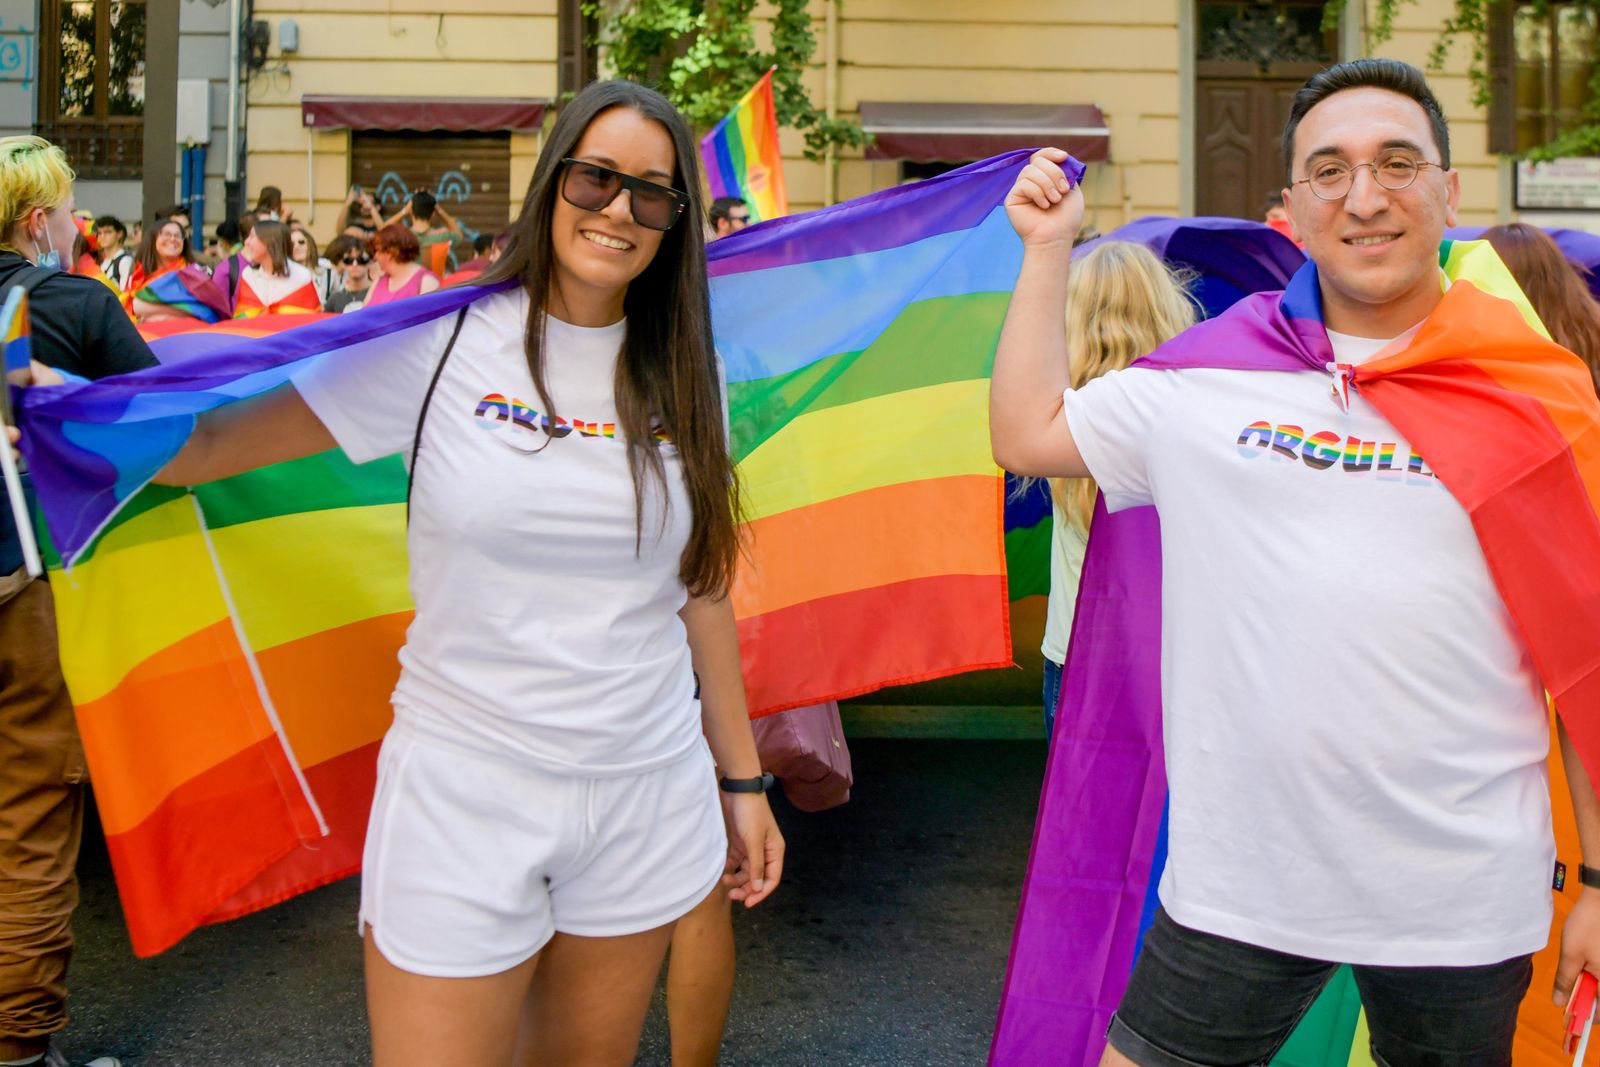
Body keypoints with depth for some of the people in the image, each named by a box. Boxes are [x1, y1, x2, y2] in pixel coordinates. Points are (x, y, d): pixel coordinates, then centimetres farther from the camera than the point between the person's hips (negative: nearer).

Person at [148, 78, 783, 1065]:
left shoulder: (683, 378, 4)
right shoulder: (444, 344, -6)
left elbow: (703, 587, 8)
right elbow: (207, 447, -8)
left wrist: (743, 778, 10)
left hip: (647, 797, 3)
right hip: (466, 792, -3)